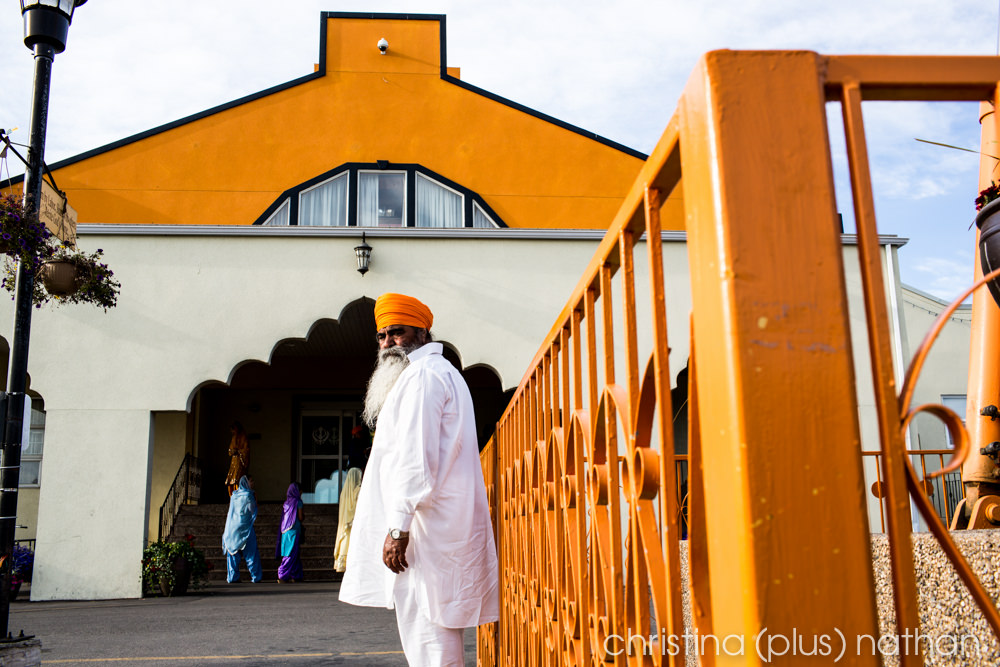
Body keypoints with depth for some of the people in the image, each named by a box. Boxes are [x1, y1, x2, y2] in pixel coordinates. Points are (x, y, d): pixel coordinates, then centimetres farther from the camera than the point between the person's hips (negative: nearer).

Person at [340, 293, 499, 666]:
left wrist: (399, 527, -20)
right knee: (437, 626, 13)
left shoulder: (421, 376, -9)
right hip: (448, 526, 11)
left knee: (425, 624, -9)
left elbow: (416, 460, -19)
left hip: (425, 525, -11)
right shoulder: (443, 373, 25)